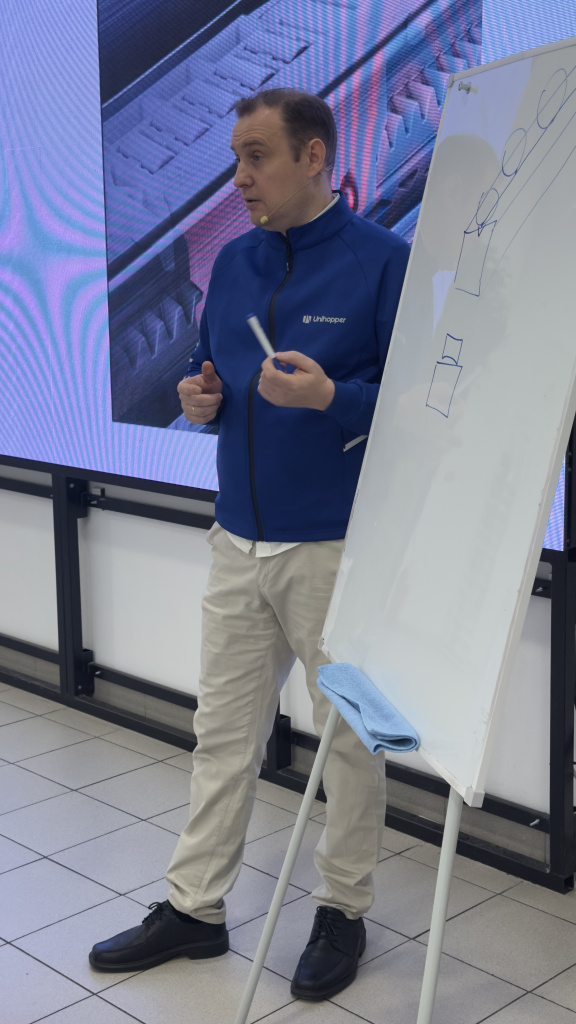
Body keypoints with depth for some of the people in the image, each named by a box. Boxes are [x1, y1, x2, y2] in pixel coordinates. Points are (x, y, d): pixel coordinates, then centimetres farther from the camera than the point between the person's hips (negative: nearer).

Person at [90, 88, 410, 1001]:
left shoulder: (383, 261, -10)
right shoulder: (233, 264, 10)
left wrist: (329, 397, -26)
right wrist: (202, 398, -1)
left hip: (338, 549, -6)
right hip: (240, 542, 6)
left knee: (349, 734, 8)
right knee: (223, 729, 13)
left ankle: (344, 910, 25)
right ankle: (194, 908, 26)